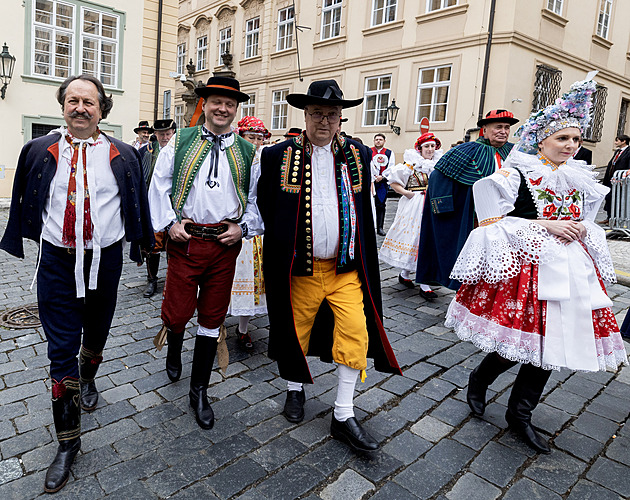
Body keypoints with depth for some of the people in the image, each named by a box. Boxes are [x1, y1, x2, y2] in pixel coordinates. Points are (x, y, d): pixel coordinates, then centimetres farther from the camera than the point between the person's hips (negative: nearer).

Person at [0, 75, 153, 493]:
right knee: (62, 349, 2)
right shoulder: (40, 152, 0)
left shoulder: (123, 156, -2)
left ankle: (88, 378, 55)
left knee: (96, 335, 20)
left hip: (105, 259, 1)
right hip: (58, 259, 0)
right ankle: (68, 442, 15)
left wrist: (143, 241, 9)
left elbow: (137, 204, 5)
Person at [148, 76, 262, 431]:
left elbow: (256, 198, 10)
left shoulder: (247, 152, 8)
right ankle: (174, 351, 41)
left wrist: (244, 228, -4)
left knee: (213, 318, 8)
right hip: (185, 239, -1)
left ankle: (200, 390, 25)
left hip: (225, 243, 1)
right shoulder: (180, 141, 5)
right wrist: (169, 222, -5)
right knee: (177, 311, 1)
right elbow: (160, 184, 6)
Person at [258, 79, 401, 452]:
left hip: (346, 268, 2)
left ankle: (344, 416, 14)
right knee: (297, 330, 12)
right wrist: (281, 249, 3)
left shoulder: (358, 156, 5)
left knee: (356, 333, -2)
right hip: (299, 268, -1)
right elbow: (266, 209, 6)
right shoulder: (278, 156, -1)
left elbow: (364, 213, 10)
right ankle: (295, 389, 39)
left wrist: (362, 260, 7)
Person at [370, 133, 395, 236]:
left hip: (383, 182, 1)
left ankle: (380, 228, 3)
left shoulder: (390, 153, 12)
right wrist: (373, 177, -12)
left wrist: (382, 177, -9)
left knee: (381, 205, -1)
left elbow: (391, 168, 5)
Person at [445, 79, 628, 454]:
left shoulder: (580, 180, 13)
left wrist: (582, 228, -1)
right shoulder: (516, 174, -7)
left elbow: (585, 222, 24)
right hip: (524, 266, -6)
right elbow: (491, 222, -12)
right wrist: (545, 225, -15)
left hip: (570, 269, 7)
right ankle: (479, 380, 23)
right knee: (523, 338, -8)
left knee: (551, 342, 7)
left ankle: (520, 413, 24)